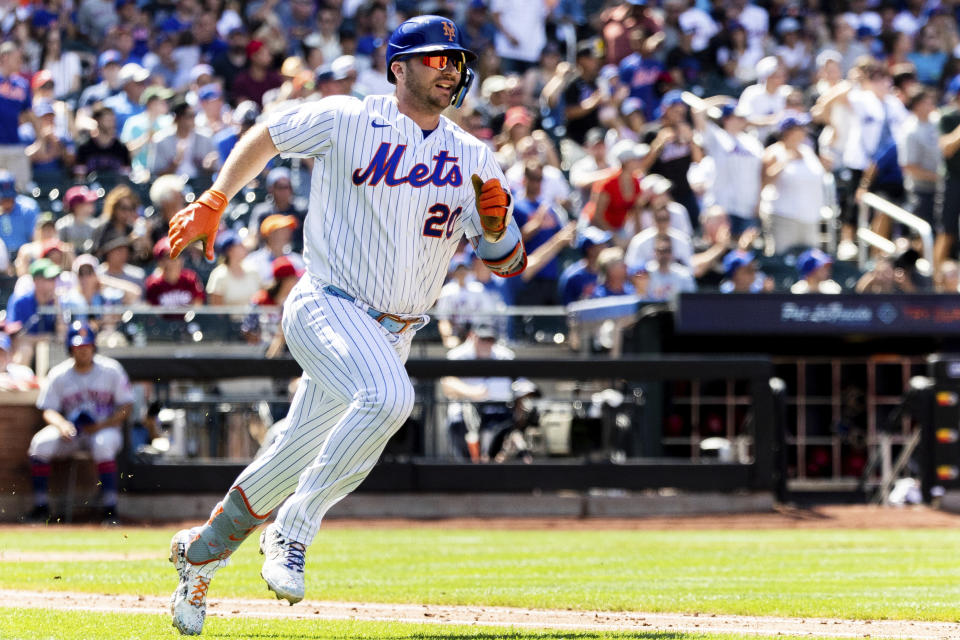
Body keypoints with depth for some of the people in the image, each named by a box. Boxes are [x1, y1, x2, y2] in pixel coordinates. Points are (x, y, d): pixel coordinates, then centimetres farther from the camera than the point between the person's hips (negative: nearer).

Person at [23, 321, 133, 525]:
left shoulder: (111, 370, -4)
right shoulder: (58, 375, 1)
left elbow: (126, 407, -3)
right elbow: (48, 410, 0)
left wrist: (102, 425, -19)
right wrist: (62, 424, -24)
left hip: (105, 429, -2)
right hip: (71, 431, 2)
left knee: (103, 444, -38)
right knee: (40, 443, -25)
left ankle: (110, 508, -34)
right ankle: (41, 506, -16)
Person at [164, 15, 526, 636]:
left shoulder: (474, 159, 6)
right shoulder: (347, 120, -4)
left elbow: (508, 263, 6)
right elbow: (266, 136, 12)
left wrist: (497, 219, -15)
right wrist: (212, 205, 5)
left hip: (391, 336, 5)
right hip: (328, 306, -5)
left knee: (299, 461, 7)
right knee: (388, 396, -33)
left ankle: (202, 550, 31)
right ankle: (292, 532, -22)